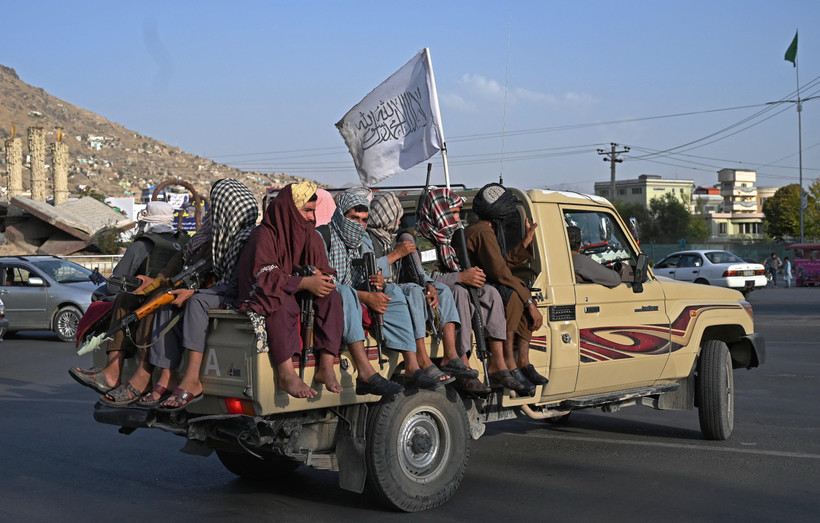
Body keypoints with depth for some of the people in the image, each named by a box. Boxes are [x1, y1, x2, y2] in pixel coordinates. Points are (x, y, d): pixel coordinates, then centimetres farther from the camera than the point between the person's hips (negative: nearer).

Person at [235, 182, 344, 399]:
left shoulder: (311, 236, 9)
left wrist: (320, 277, -21)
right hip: (264, 299, -6)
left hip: (301, 296, 6)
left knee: (331, 297, -20)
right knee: (282, 302, -37)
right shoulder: (264, 235, -10)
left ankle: (326, 367, -27)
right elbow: (264, 276, -22)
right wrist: (305, 283, -30)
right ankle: (286, 375, -43)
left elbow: (326, 273, 5)